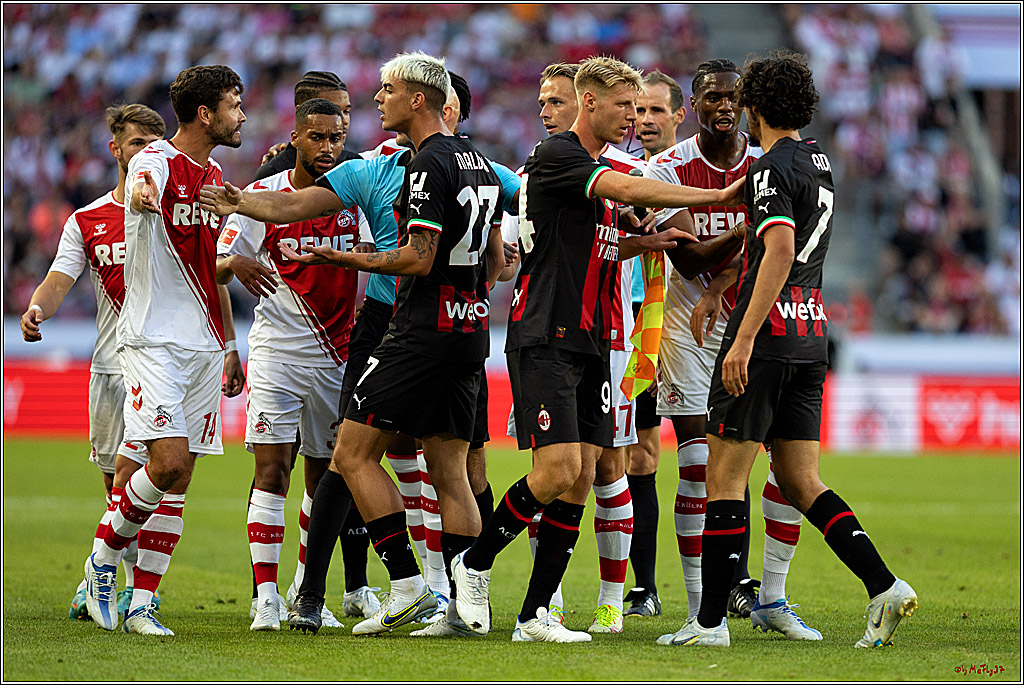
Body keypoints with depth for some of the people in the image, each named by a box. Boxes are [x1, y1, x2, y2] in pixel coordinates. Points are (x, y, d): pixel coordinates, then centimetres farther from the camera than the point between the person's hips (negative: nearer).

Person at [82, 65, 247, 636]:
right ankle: (104, 562, 5)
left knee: (179, 478, 3)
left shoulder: (215, 176, 15)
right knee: (168, 462, -18)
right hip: (153, 340, -7)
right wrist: (143, 192, -59)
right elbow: (142, 187, -36)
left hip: (204, 345, 7)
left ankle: (143, 603, 6)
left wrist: (227, 342, 27)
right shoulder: (157, 162, -10)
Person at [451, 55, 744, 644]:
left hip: (593, 341, 9)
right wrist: (718, 196, -22)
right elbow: (630, 191, -24)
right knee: (558, 471, -16)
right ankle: (475, 564, 5)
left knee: (580, 481, 2)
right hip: (545, 340, -9)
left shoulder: (601, 168, 19)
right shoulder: (557, 156, -10)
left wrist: (641, 243, 9)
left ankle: (536, 615, 4)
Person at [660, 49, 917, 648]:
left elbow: (780, 251, -24)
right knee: (801, 483, 9)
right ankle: (884, 585, -5)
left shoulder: (773, 168, -12)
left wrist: (745, 338, -27)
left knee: (725, 479, -2)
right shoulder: (818, 161, 15)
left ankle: (711, 621, -1)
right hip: (813, 333, 8)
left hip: (768, 334, -8)